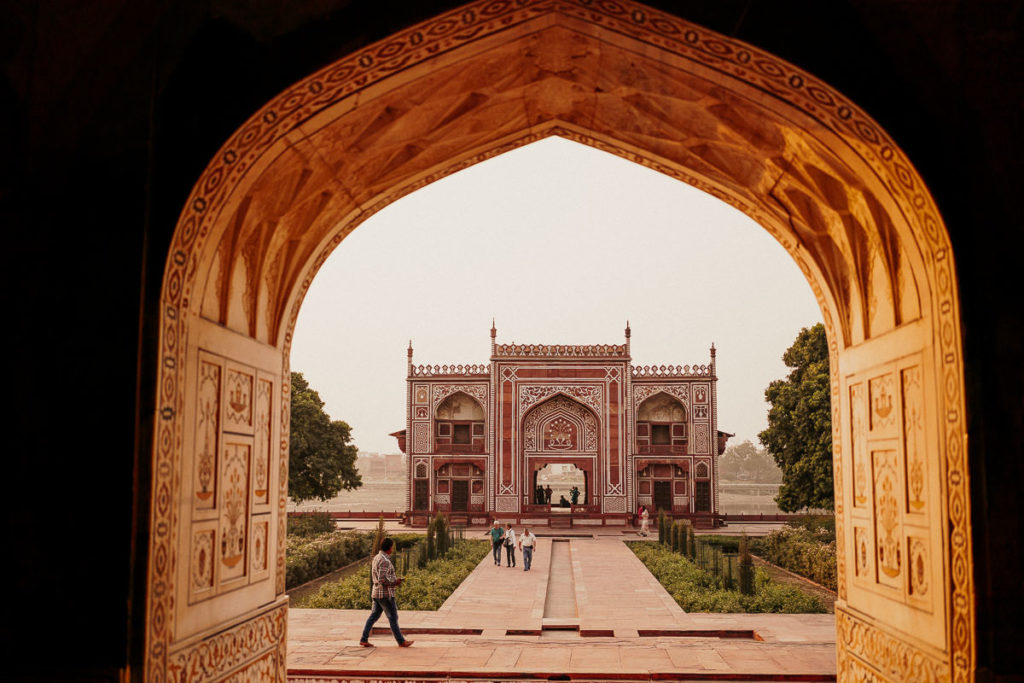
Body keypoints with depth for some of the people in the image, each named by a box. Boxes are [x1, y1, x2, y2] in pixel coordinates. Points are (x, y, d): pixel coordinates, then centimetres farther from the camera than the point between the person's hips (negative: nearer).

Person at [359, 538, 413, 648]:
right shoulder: (385, 561, -21)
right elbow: (382, 579, -27)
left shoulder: (376, 558, 11)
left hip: (377, 593, 9)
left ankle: (364, 639, 11)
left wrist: (394, 580, 13)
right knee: (393, 618, 1)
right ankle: (401, 641, 10)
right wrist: (395, 582, -12)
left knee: (374, 616, 12)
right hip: (385, 594, -9)